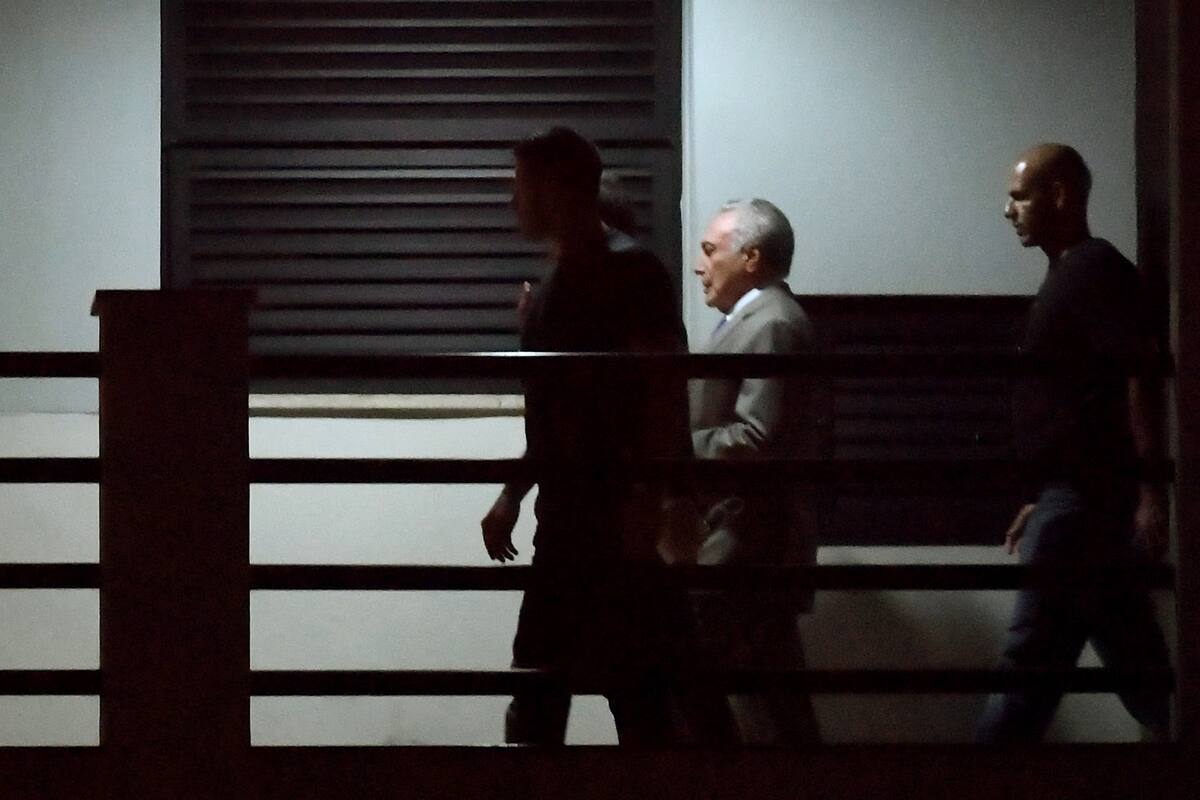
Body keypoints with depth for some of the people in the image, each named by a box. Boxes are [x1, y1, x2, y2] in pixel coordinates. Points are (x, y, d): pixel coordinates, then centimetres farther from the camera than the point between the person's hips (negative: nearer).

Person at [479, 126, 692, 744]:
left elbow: (666, 391, -17)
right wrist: (512, 497, 22)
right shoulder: (557, 284, 17)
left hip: (623, 519, -9)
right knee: (538, 676, 10)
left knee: (634, 690, -6)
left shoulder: (630, 272, -11)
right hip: (565, 518, 9)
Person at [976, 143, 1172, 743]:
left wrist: (1151, 491, -23)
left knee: (1034, 653, -7)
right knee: (1132, 653, 11)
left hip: (1084, 497, -10)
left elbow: (1140, 378, -19)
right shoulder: (1072, 274, 19)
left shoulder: (1096, 270, -11)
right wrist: (1042, 500, 22)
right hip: (1077, 493, 10)